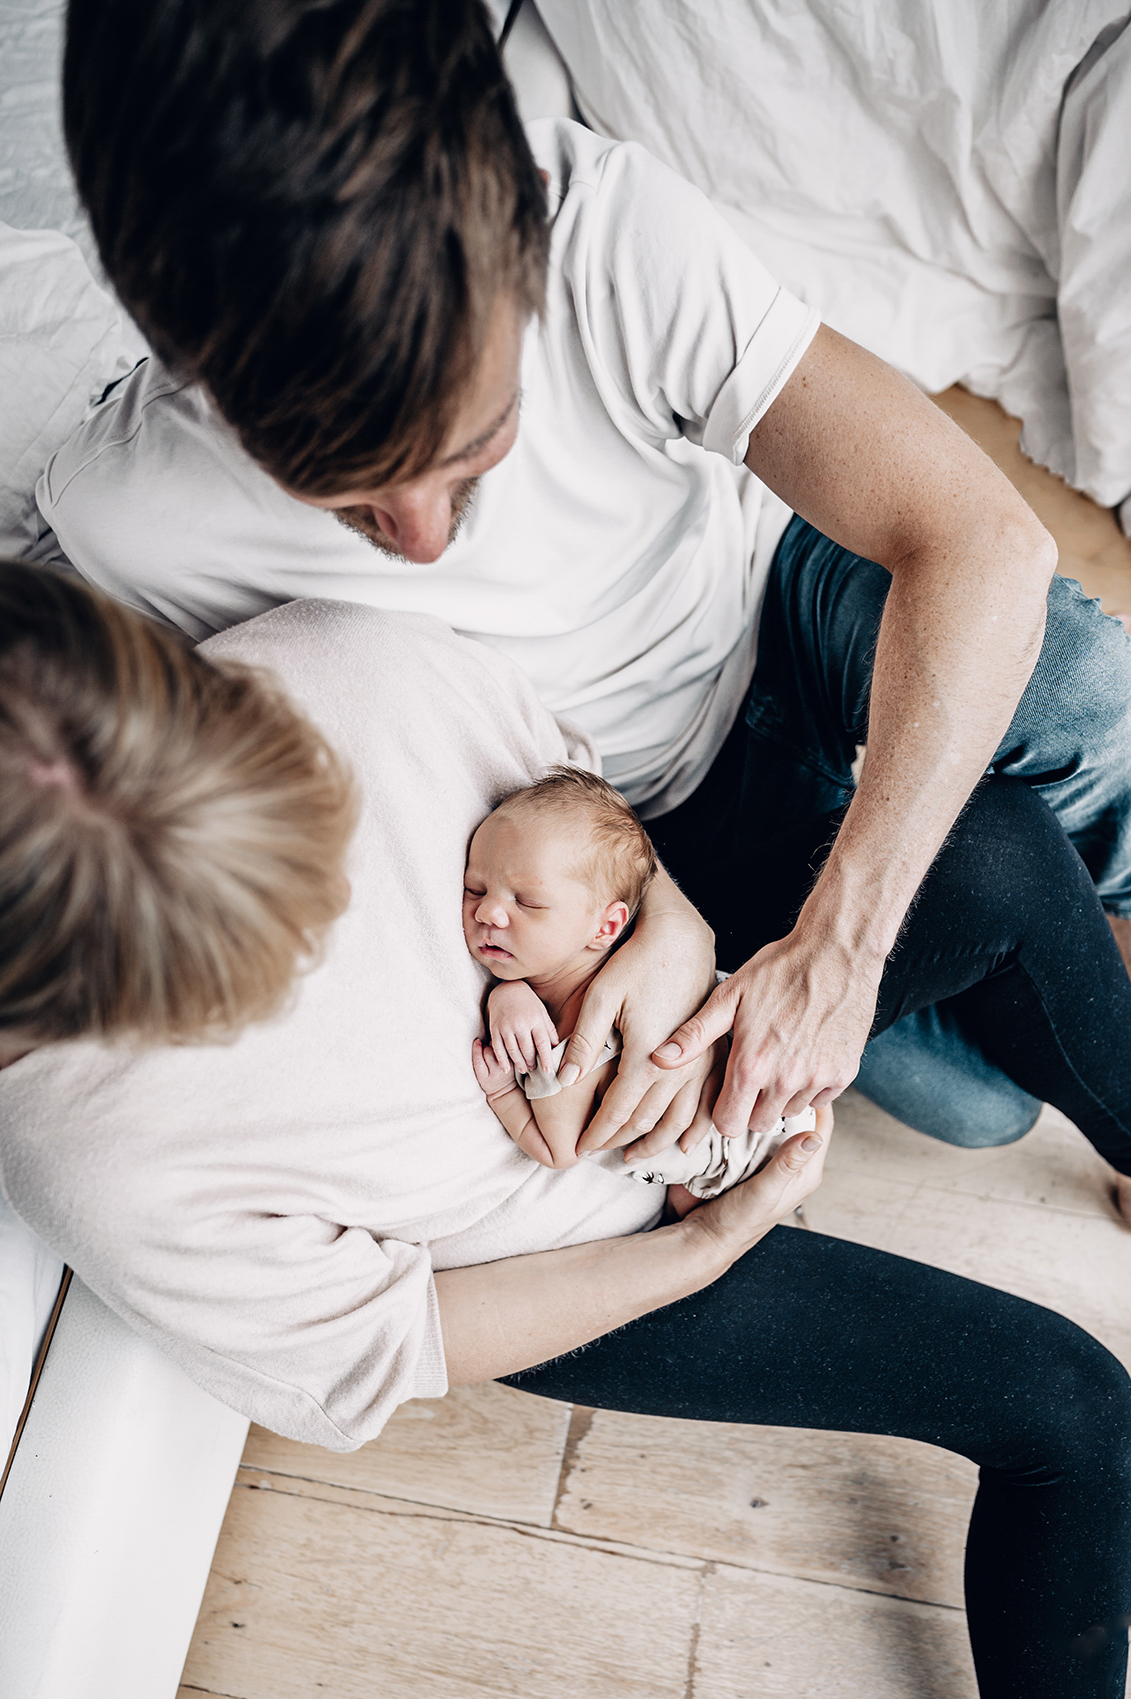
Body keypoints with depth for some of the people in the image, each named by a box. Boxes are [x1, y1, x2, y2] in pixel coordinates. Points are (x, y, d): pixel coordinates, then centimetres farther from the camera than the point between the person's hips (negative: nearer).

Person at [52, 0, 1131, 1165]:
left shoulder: (613, 227, -33)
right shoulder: (128, 516, -29)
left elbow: (987, 541, -31)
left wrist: (834, 951, -33)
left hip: (763, 588, 1)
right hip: (626, 819, 0)